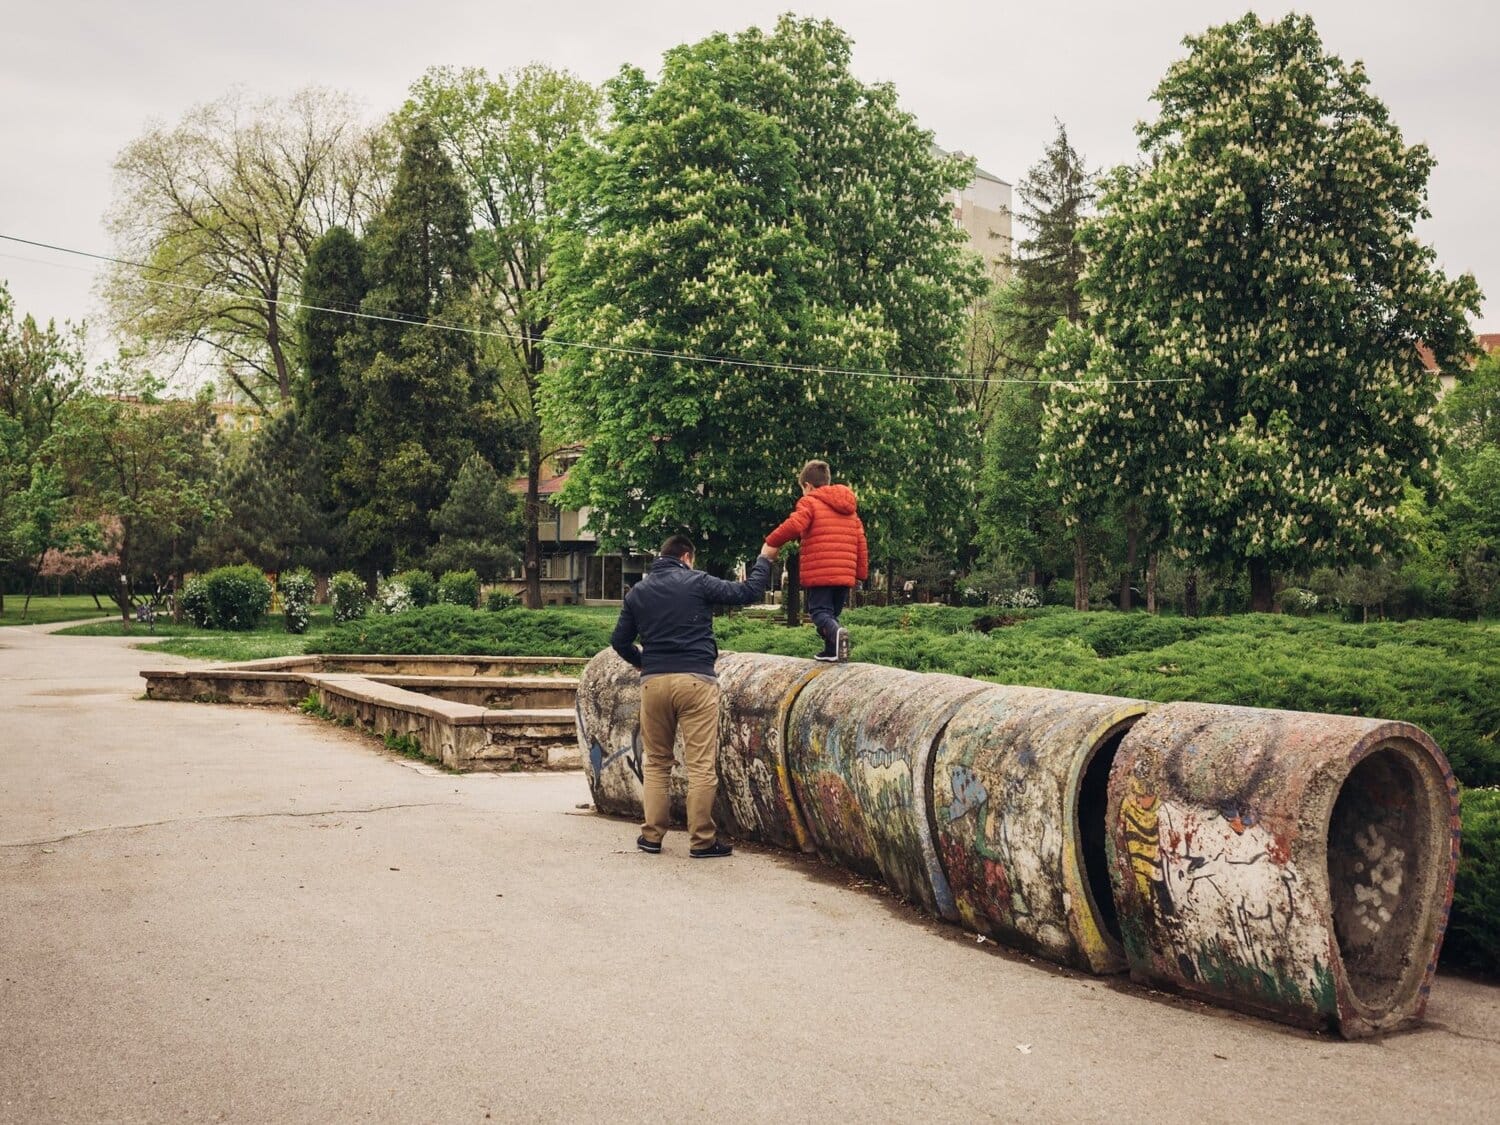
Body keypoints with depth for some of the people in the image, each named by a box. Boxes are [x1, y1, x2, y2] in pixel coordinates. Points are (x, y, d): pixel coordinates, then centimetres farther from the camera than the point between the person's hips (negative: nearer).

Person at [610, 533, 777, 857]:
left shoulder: (638, 591, 12)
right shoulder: (698, 582, 0)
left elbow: (619, 640, 14)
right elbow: (747, 592, 2)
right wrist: (764, 559, 18)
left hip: (653, 682, 4)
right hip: (696, 681, -4)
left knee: (656, 762, 15)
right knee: (701, 764, 0)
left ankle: (652, 836, 15)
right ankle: (702, 840, 1)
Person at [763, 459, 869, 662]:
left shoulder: (810, 502, 0)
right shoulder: (850, 508, 22)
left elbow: (794, 525, -18)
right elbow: (861, 543, 18)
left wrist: (771, 542, -6)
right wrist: (862, 572, 20)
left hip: (819, 574, -6)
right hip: (845, 575, 6)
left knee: (819, 611, -7)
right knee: (832, 613, 18)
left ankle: (836, 633, -34)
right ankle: (832, 651, 13)